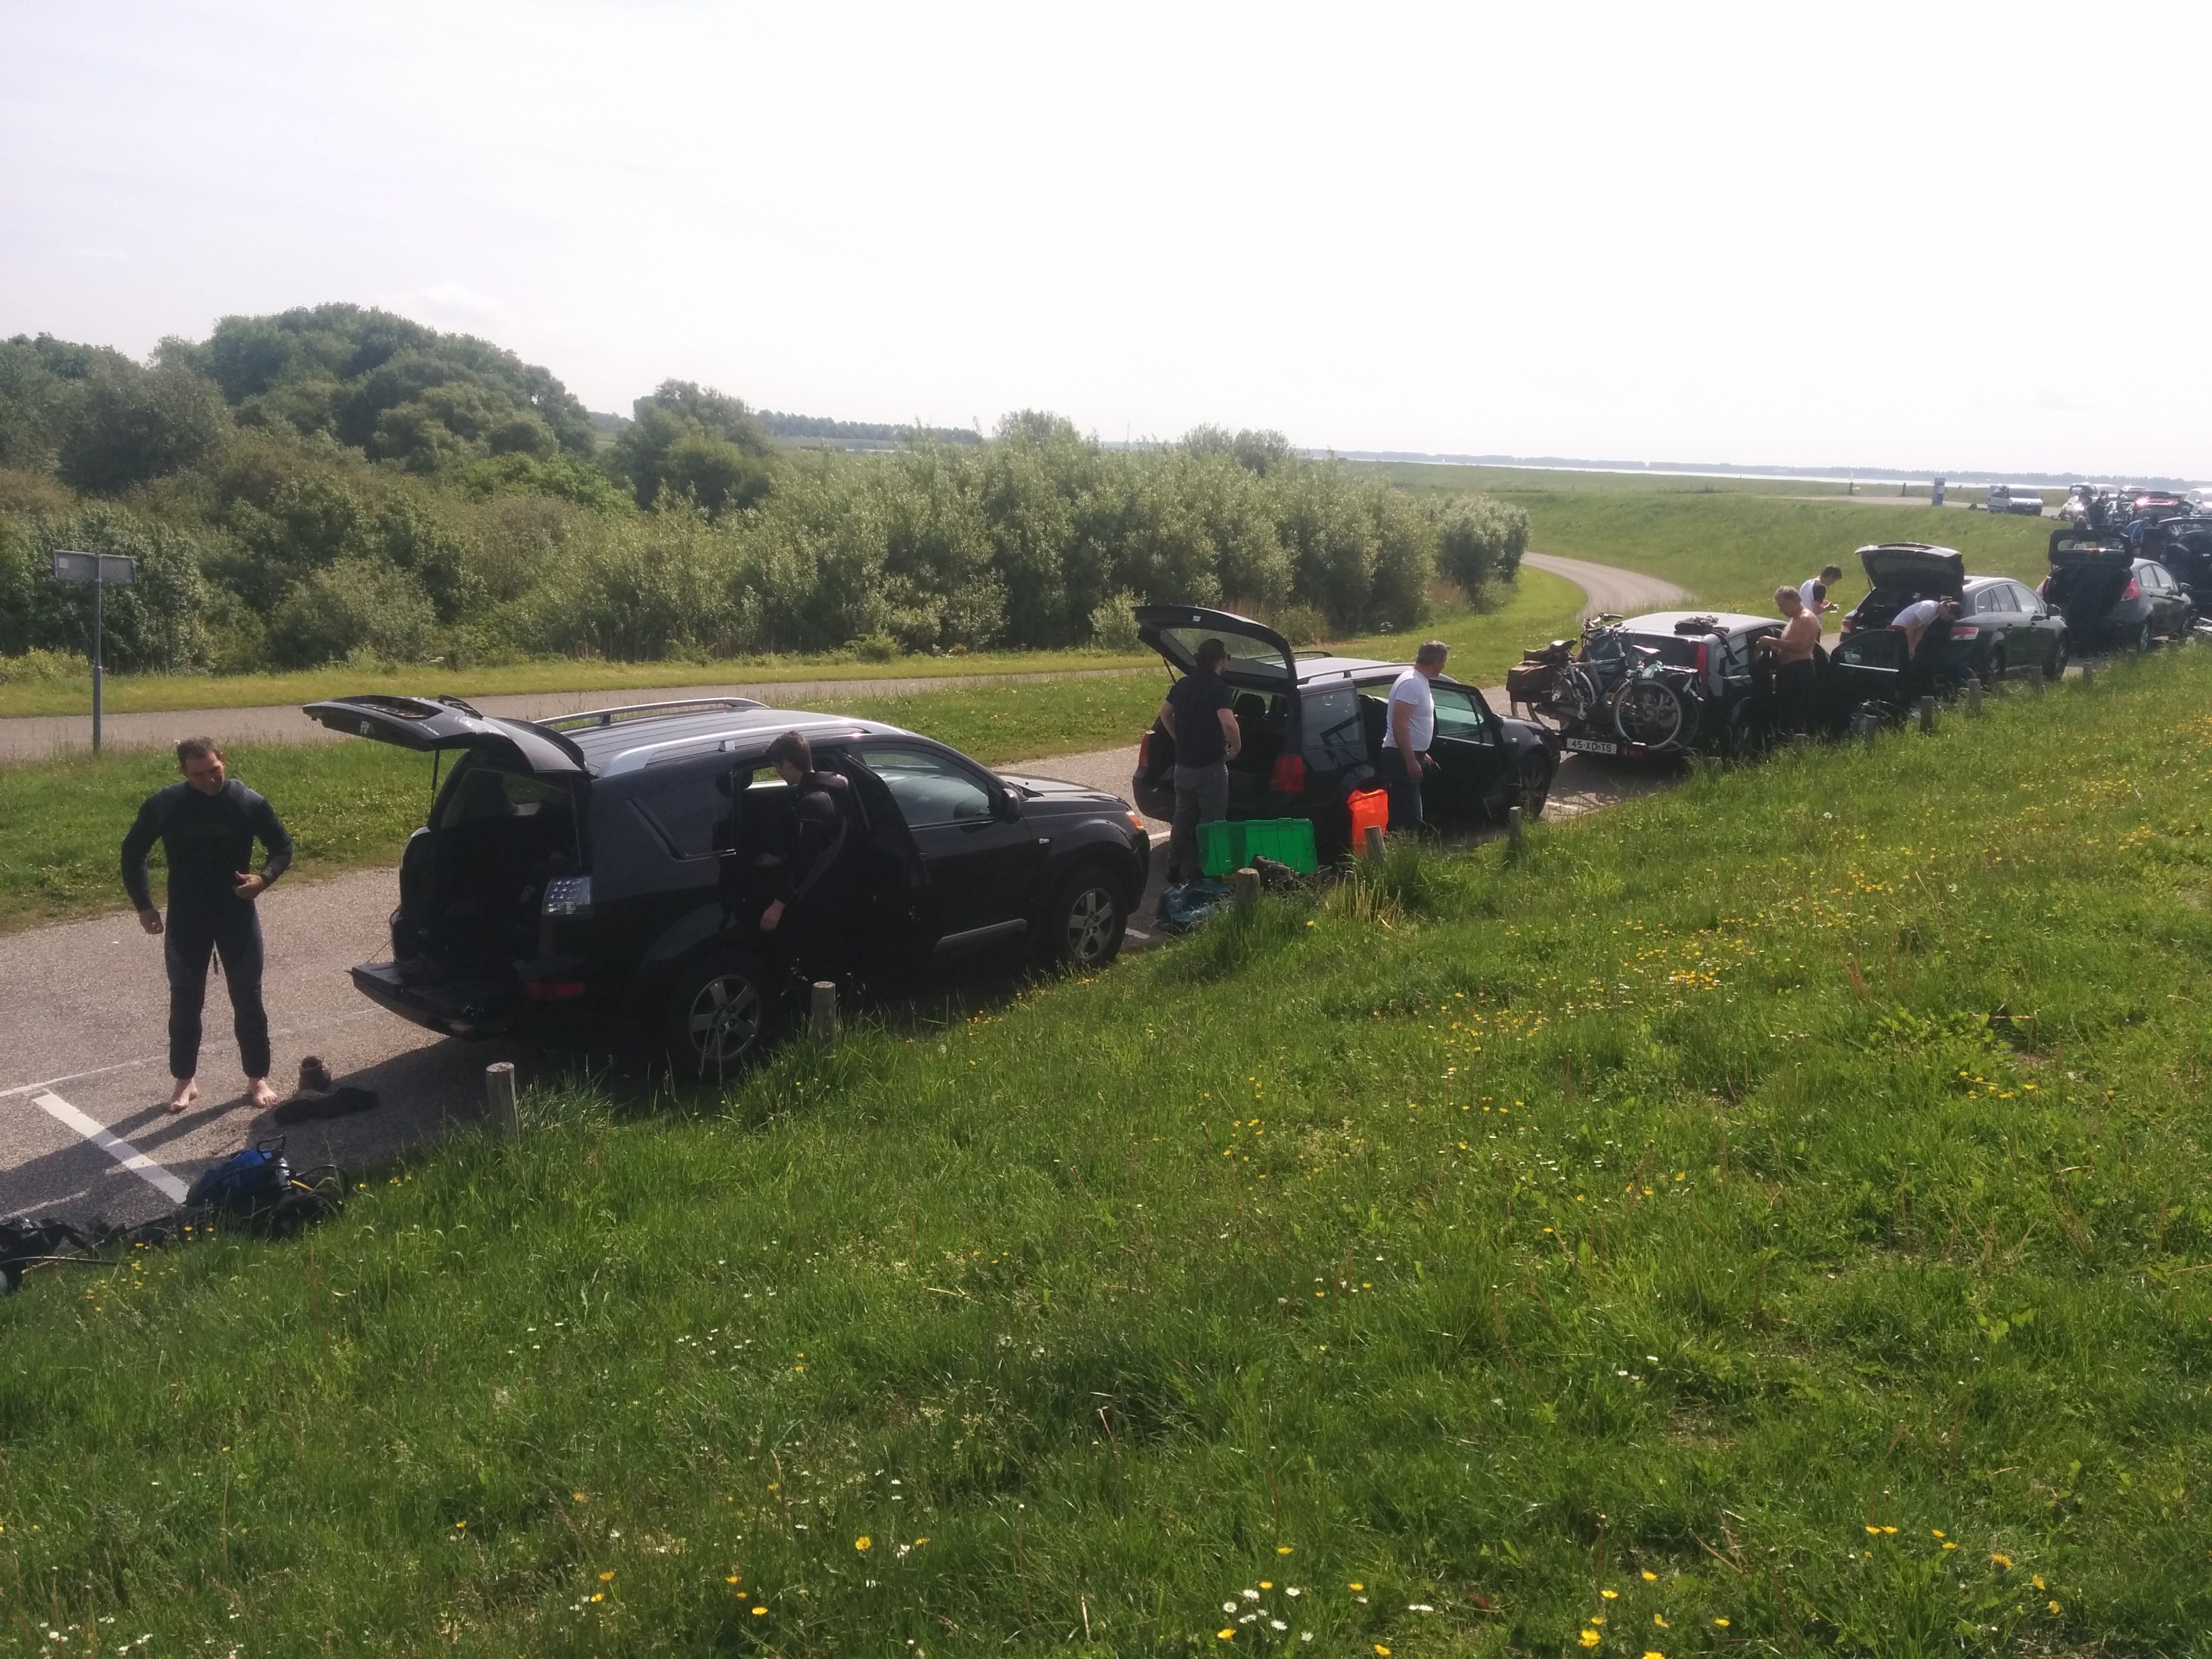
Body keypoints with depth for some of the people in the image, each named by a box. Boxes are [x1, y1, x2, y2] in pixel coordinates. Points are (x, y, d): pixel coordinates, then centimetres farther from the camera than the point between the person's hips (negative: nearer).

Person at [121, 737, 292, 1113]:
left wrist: (264, 878, -19)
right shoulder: (163, 805, -9)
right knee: (185, 1003, 10)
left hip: (238, 916, -1)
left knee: (248, 1000, 6)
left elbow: (283, 847, 1)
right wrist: (143, 905, -2)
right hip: (185, 920, 1)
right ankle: (185, 1081, 26)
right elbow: (133, 853, 5)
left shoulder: (248, 803, -11)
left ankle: (257, 1078, 20)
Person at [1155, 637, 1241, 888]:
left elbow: (1165, 713, 21)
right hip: (1210, 767, -7)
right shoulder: (1219, 688, -16)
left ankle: (1174, 872, 19)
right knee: (1212, 824, 4)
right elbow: (1228, 722, -31)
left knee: (1182, 820, 15)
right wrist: (1236, 747, -14)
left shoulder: (1183, 684, 7)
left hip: (1183, 765, 7)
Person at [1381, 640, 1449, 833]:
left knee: (1408, 813, 14)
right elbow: (1399, 724, -26)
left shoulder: (1420, 681, 14)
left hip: (1412, 755, 10)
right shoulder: (1411, 683, -18)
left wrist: (1421, 755, 26)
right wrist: (1411, 760, -26)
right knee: (1408, 817, -11)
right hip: (1401, 758, -10)